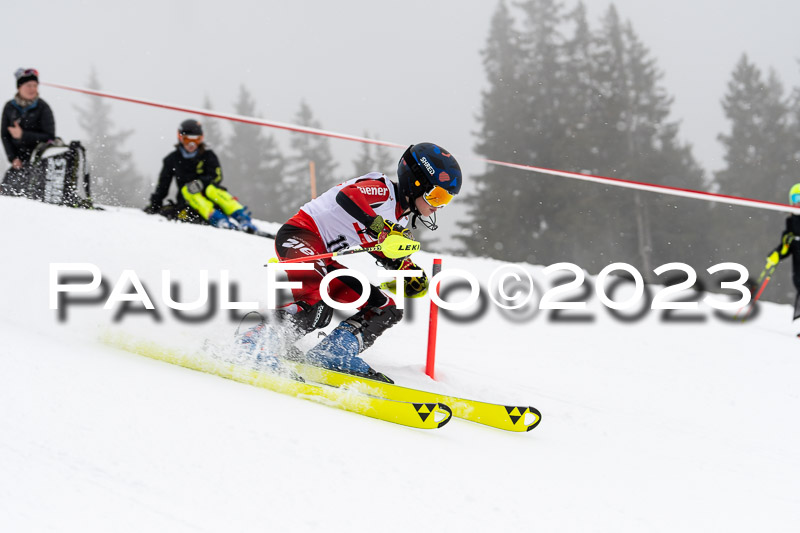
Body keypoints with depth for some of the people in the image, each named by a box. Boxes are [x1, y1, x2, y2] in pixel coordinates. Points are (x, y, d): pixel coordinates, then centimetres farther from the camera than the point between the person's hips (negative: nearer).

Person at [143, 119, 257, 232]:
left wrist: (201, 182, -24)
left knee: (212, 189, -34)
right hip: (187, 198, 1)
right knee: (186, 189, -33)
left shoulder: (208, 155, 7)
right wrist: (155, 204, 6)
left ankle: (242, 217, -47)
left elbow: (217, 177, -5)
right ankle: (216, 218, -53)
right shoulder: (172, 159, 12)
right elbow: (163, 184, 16)